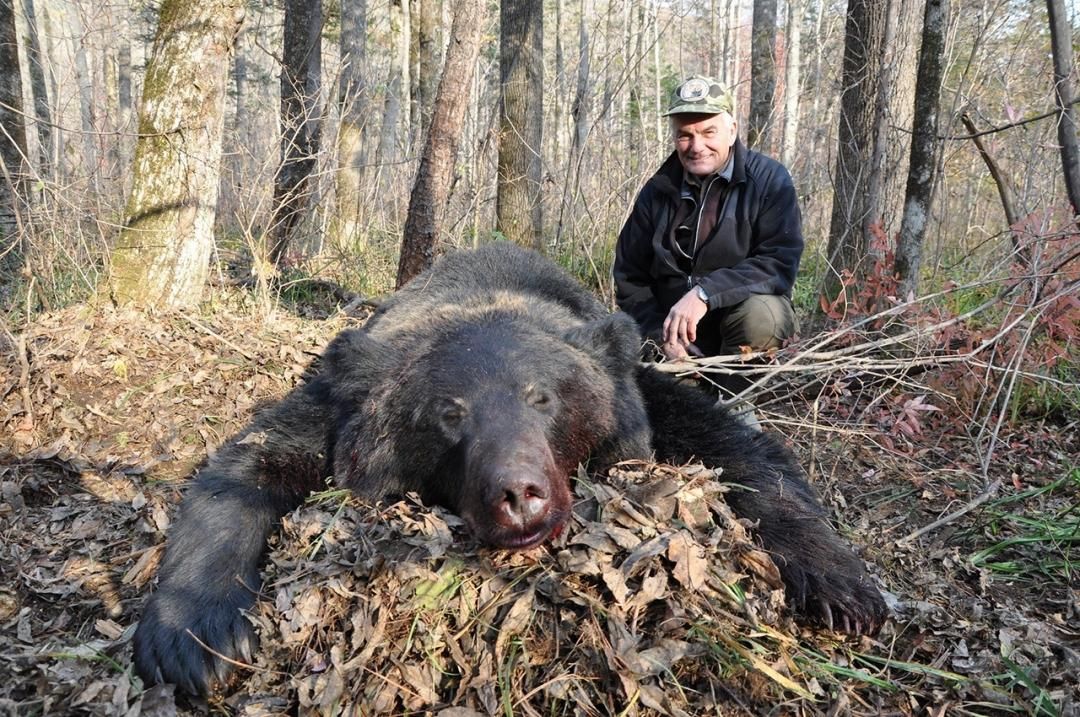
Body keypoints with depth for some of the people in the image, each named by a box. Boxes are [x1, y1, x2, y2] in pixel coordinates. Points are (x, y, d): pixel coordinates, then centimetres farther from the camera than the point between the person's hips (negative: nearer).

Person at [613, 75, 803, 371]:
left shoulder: (769, 180, -8)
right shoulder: (657, 191, 2)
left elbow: (780, 264, -19)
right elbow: (629, 277, 4)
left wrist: (705, 292, -30)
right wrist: (661, 334, -12)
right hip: (676, 333, 3)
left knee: (760, 313, -34)